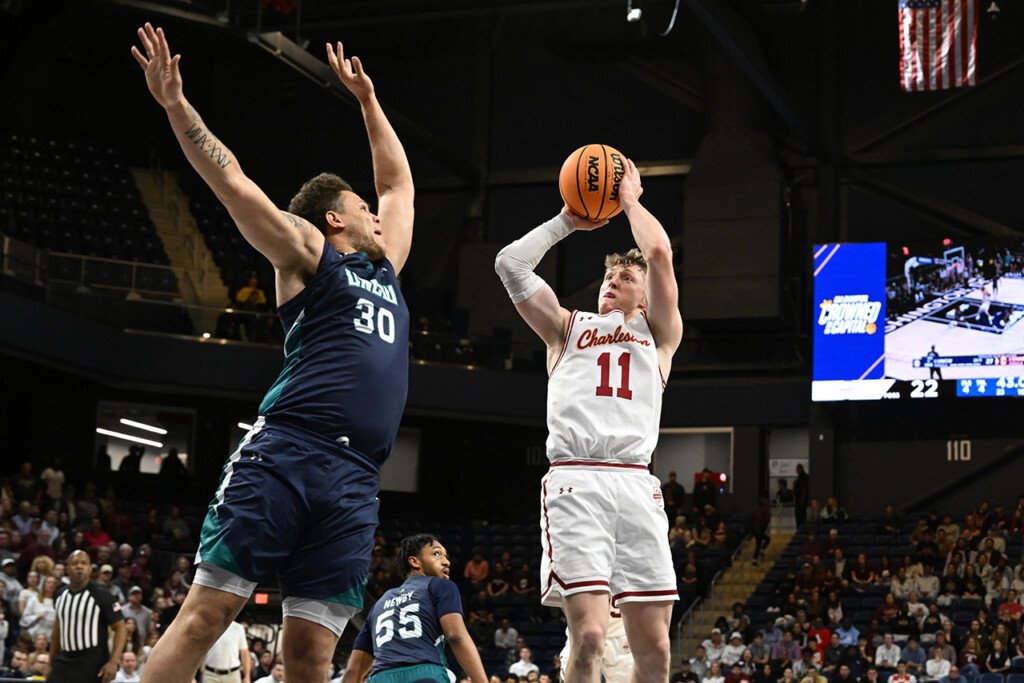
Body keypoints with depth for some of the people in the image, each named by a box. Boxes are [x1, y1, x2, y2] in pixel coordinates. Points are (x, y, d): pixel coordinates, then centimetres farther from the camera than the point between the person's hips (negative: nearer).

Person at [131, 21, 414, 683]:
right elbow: (235, 185, 1)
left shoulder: (384, 267, 29)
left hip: (354, 479, 6)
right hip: (287, 451, -6)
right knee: (207, 611, -13)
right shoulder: (308, 253, 11)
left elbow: (399, 181, 43)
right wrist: (176, 105, -7)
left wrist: (368, 99, 44)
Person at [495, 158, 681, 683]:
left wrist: (630, 199, 20)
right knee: (589, 635, -16)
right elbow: (510, 264, 13)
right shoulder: (568, 328, 24)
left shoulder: (658, 332, 22)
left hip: (636, 482, 1)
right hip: (574, 481, -1)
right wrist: (567, 221, 20)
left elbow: (660, 254, 6)